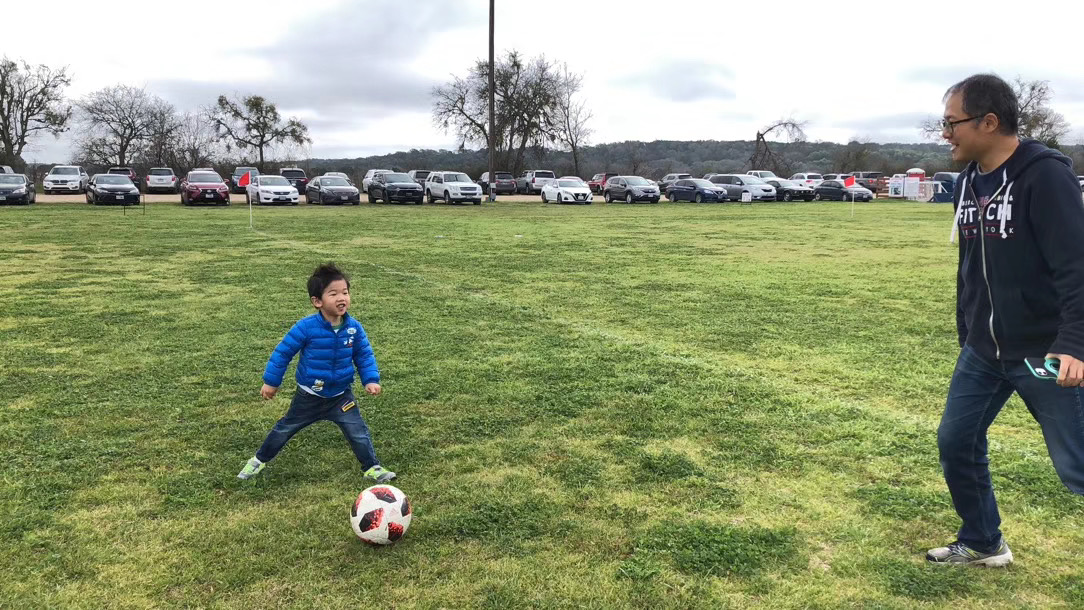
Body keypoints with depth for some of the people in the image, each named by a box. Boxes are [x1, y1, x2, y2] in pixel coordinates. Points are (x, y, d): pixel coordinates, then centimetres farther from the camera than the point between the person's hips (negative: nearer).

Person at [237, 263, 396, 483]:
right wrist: (271, 381, -5)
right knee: (285, 428, 16)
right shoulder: (306, 327, -24)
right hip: (309, 396, -1)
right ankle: (259, 460, 38)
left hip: (341, 395, 2)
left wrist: (371, 380, -12)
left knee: (358, 432, 0)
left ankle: (372, 468, 19)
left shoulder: (354, 328, -14)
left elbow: (364, 355, 0)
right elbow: (283, 352, -11)